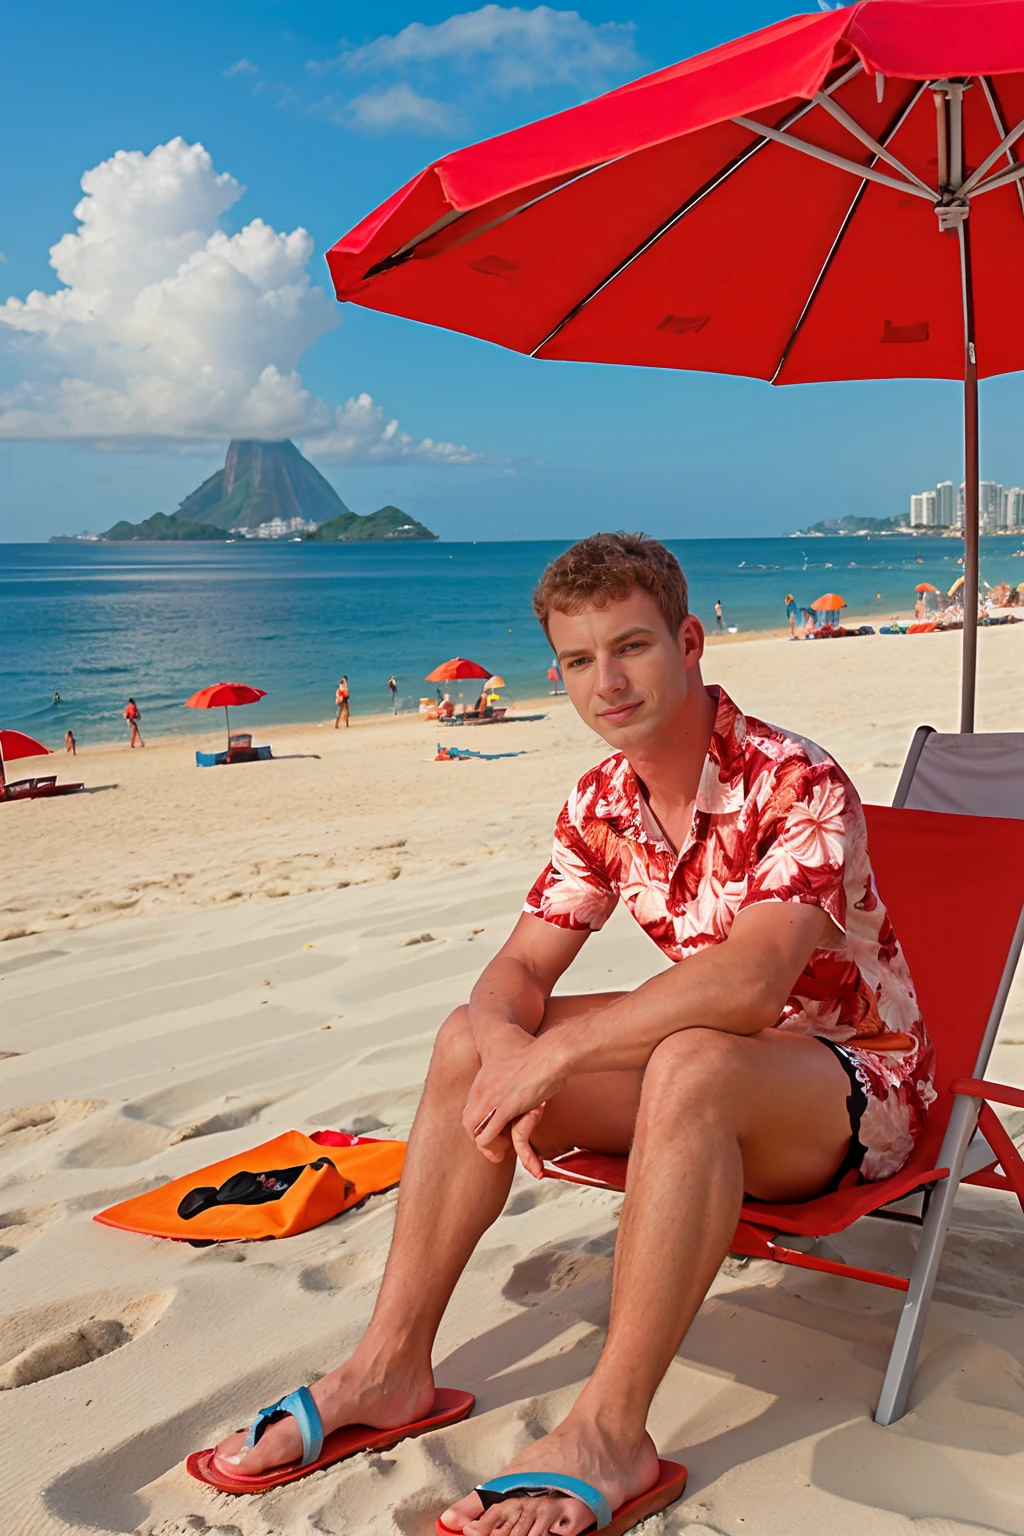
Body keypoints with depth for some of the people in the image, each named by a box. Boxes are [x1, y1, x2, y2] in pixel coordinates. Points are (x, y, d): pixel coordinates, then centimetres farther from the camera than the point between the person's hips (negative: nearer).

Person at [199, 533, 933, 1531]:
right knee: (468, 1039, -9)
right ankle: (389, 1366, -5)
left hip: (855, 1083, -6)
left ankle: (609, 1432, -29)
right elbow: (518, 969, -3)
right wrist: (509, 1046, -27)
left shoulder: (795, 785, -24)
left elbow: (748, 981, -38)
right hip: (709, 1066, 7)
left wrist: (552, 1051, -34)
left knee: (691, 1065, -40)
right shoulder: (602, 802, -2)